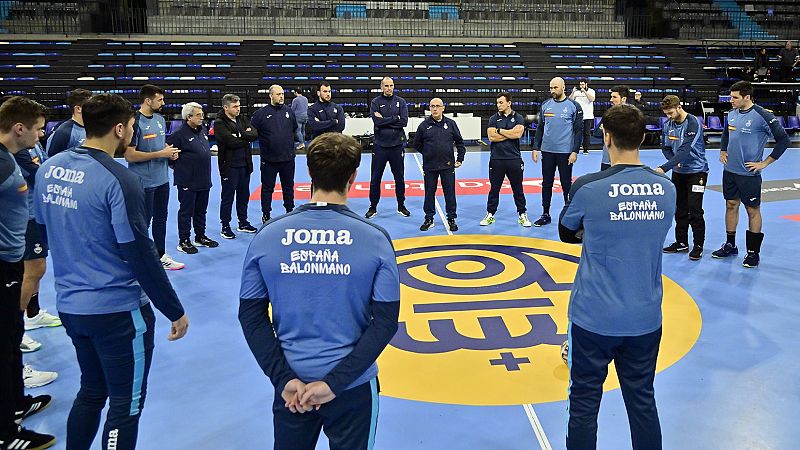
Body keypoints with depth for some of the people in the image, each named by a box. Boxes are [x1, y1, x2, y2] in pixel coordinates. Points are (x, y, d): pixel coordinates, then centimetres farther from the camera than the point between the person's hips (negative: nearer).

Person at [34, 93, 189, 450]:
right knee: (126, 404, 10)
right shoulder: (120, 181, -20)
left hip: (68, 305, 7)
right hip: (117, 311, -7)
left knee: (91, 391, 25)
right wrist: (175, 312, -10)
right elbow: (141, 256, -19)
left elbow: (41, 229, 12)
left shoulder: (48, 168, 1)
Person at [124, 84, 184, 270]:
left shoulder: (160, 119, 8)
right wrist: (160, 154, -21)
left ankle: (161, 256, 31)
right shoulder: (135, 122, -18)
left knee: (161, 219, 18)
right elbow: (129, 155, -22)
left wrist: (171, 152, -1)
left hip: (162, 179, 8)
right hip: (144, 183, -8)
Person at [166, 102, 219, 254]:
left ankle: (200, 237, 30)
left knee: (201, 210, 17)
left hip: (204, 180, 8)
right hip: (187, 182, -7)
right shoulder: (179, 134, -15)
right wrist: (179, 167, -5)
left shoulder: (203, 131, 10)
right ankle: (183, 241, 11)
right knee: (186, 211, 2)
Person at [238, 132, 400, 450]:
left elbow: (251, 317, -6)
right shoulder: (375, 239, -12)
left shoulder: (267, 236, -7)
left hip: (291, 384, 2)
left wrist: (285, 379, -7)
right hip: (354, 386, -2)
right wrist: (335, 382, -13)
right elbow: (386, 322, -13)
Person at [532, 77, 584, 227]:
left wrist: (575, 151, -12)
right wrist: (535, 148, 4)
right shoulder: (546, 105, 6)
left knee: (566, 184, 5)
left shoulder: (573, 106, -4)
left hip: (565, 152, -4)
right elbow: (540, 128, 11)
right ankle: (545, 214, 19)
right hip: (547, 151, 4)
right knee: (546, 183, 9)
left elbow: (579, 130, -5)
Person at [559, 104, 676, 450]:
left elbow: (567, 234, 3)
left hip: (594, 317, -4)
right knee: (643, 402, 18)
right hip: (645, 318, 4)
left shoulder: (587, 188, -15)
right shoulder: (666, 190, -2)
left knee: (584, 403, 11)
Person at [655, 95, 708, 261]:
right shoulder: (668, 124, 0)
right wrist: (675, 162, -12)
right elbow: (665, 147, 8)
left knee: (694, 211, -6)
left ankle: (698, 246, 6)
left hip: (696, 171, -6)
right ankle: (681, 243, 21)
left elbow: (684, 151, -30)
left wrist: (664, 168, -38)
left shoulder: (693, 123, -21)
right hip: (678, 172, 6)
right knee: (680, 209, 11)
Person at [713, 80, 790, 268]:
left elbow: (783, 140, -13)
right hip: (730, 170, 6)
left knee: (753, 210, 4)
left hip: (749, 173, -6)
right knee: (731, 205, 14)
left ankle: (753, 252, 14)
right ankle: (730, 245, 28)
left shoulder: (762, 116, -15)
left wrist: (765, 163, -12)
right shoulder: (732, 113, 5)